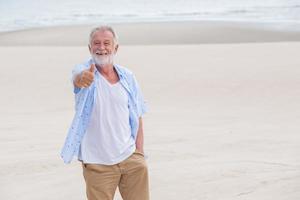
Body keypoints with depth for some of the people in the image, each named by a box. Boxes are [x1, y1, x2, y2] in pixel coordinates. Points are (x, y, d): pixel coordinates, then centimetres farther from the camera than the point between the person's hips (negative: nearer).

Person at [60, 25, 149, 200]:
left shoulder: (128, 77, 5)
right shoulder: (84, 71, -6)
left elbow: (137, 117, 10)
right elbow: (77, 78, -32)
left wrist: (140, 152, 4)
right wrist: (82, 78, -56)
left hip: (130, 157, 3)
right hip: (97, 163, -3)